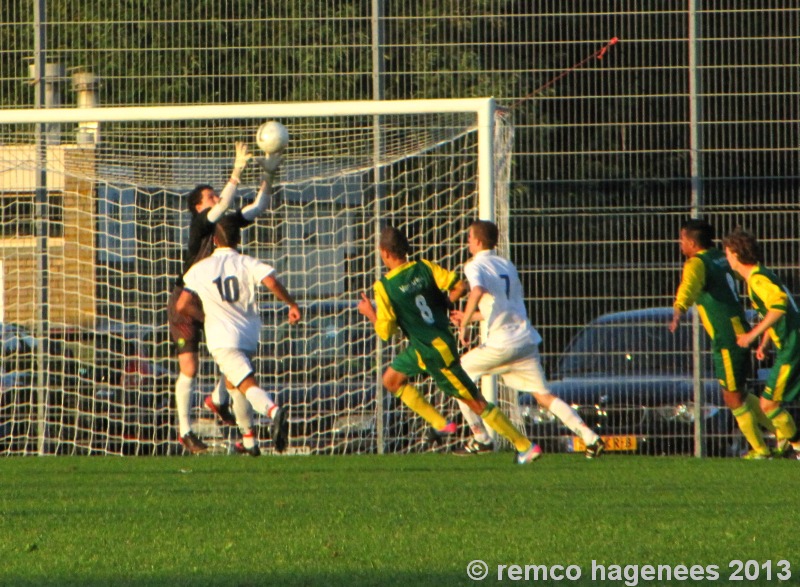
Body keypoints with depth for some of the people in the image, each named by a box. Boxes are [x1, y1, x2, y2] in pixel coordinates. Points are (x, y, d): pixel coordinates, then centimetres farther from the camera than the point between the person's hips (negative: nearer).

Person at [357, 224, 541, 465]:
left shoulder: (384, 287, -16)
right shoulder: (424, 268, -2)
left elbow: (385, 332, -12)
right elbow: (460, 286, -9)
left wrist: (369, 313, 6)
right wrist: (444, 303, 10)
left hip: (434, 350, -7)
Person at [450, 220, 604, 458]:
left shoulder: (475, 266, -1)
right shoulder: (507, 265, 22)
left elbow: (478, 291, -25)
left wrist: (464, 325, -16)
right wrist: (470, 317, 36)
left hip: (502, 341, -7)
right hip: (526, 338, 7)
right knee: (543, 395, 7)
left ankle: (480, 438, 7)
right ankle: (590, 437, -7)